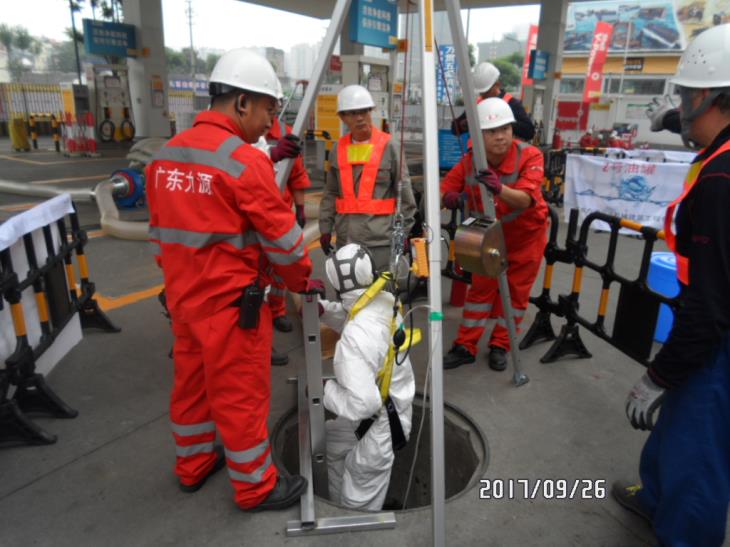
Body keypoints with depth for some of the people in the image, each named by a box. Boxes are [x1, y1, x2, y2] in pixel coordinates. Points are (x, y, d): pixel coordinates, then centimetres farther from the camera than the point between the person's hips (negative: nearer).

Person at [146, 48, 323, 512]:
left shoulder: (166, 155, 7)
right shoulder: (245, 161, -18)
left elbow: (162, 229, 14)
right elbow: (282, 238, -13)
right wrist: (305, 281, 3)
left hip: (183, 295, 8)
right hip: (231, 300, -8)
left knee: (193, 381, 21)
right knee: (241, 392, 5)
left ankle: (195, 465, 39)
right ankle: (256, 486, 22)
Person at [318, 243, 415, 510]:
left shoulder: (354, 338, -34)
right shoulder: (385, 301, -10)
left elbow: (363, 404, -35)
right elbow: (350, 318, 9)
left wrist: (325, 390, -19)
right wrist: (323, 308, -7)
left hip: (379, 428, -9)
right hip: (395, 406, 9)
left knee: (357, 502, 12)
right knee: (331, 437, 31)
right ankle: (339, 504, 50)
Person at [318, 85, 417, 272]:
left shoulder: (389, 146, -5)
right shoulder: (338, 149, 8)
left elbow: (404, 192, -3)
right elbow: (330, 193, 13)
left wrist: (403, 232, -3)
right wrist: (325, 228, 11)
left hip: (380, 239, -4)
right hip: (346, 239, 5)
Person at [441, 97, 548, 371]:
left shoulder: (530, 156, -26)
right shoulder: (470, 161, -16)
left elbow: (525, 199, -38)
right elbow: (444, 189, -18)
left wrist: (499, 188, -58)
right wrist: (450, 197, -42)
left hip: (526, 233, -2)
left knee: (516, 291, 7)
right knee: (481, 288, 8)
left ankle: (500, 346, 24)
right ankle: (465, 346, 16)